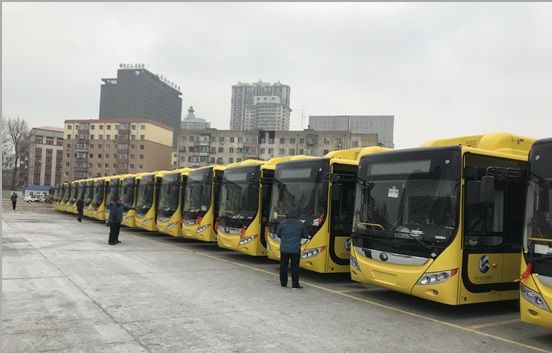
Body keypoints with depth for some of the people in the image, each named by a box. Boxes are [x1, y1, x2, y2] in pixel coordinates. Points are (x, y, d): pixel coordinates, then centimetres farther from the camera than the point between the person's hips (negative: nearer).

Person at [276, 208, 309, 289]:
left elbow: (278, 234, 6)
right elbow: (306, 235, 7)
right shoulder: (300, 224, -3)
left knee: (283, 266, 12)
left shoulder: (283, 223, -3)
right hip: (295, 249, -1)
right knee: (295, 267, 4)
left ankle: (283, 283, 19)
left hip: (284, 249, 1)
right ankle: (295, 285, 5)